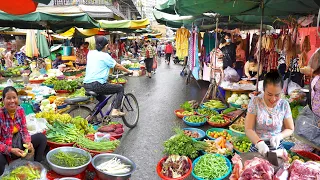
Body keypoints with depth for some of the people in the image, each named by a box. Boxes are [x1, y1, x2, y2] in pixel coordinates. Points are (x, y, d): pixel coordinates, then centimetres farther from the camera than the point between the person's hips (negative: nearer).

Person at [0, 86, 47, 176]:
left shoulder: (20, 110, -6)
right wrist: (12, 150, -29)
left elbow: (24, 130, 0)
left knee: (42, 137, -9)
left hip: (19, 143, 6)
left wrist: (28, 142, -18)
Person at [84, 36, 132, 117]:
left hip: (86, 85, 8)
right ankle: (115, 110, -3)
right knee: (120, 88, 7)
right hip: (97, 85, -8)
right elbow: (117, 66, 4)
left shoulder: (90, 53, 13)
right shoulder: (104, 56, -5)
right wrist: (128, 71, 17)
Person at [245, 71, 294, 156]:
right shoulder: (255, 102, -8)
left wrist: (279, 136, -12)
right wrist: (259, 142, -25)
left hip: (277, 147, 2)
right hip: (258, 147, -2)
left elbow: (290, 129, 8)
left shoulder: (284, 105, -2)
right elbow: (248, 129, -9)